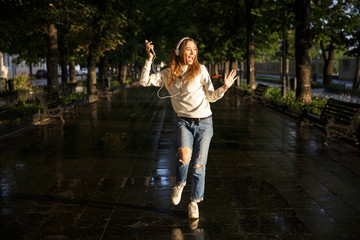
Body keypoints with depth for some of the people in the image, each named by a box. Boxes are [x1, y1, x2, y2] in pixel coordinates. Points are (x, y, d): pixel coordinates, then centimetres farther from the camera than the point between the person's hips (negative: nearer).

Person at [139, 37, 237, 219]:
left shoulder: (200, 70, -2)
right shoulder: (168, 74, 4)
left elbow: (211, 97, 2)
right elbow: (144, 82, -3)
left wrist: (224, 88, -16)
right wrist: (149, 59, -7)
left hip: (204, 122, 0)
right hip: (184, 122, 0)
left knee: (198, 165, 0)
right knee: (184, 155, -26)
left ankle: (194, 202, 20)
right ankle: (179, 184, 6)